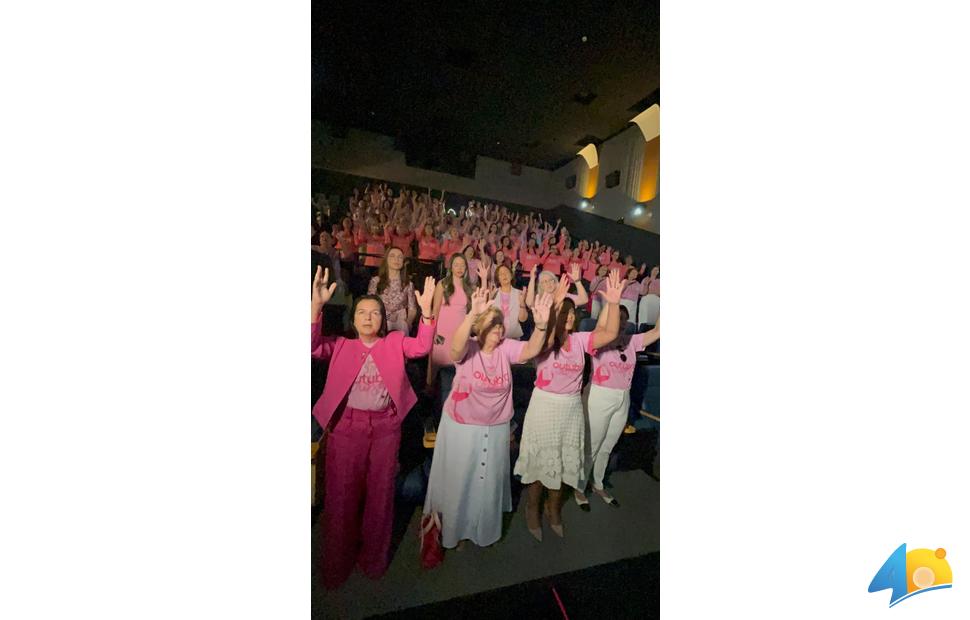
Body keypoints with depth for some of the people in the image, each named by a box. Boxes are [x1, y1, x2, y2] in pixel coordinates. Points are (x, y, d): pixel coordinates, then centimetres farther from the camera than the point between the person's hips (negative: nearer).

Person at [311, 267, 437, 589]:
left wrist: (426, 311, -26)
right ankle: (337, 563, 36)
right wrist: (316, 305, -24)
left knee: (380, 493, 14)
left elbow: (421, 347, -12)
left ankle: (374, 558, 38)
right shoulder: (340, 345, 4)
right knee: (341, 494, 12)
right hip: (346, 425, 0)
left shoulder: (395, 342, 4)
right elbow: (313, 346, -12)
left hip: (385, 426, 1)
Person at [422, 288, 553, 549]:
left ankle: (485, 530, 45)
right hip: (461, 427, -3)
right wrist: (473, 312, -55)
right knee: (458, 482, 14)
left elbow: (531, 350, -20)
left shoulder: (506, 348, -6)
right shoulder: (467, 349, -17)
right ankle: (453, 529, 41)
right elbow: (456, 345, -40)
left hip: (496, 428, 3)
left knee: (489, 482, 20)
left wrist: (541, 324, -38)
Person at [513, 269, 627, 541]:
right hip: (544, 406, -4)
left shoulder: (580, 340, -2)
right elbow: (545, 340, -38)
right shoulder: (544, 340, -13)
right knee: (541, 458, 11)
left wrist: (614, 304, -29)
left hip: (572, 407, 4)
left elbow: (610, 334, -15)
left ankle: (554, 507, 41)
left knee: (564, 459, 18)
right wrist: (556, 306, -50)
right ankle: (533, 506, 35)